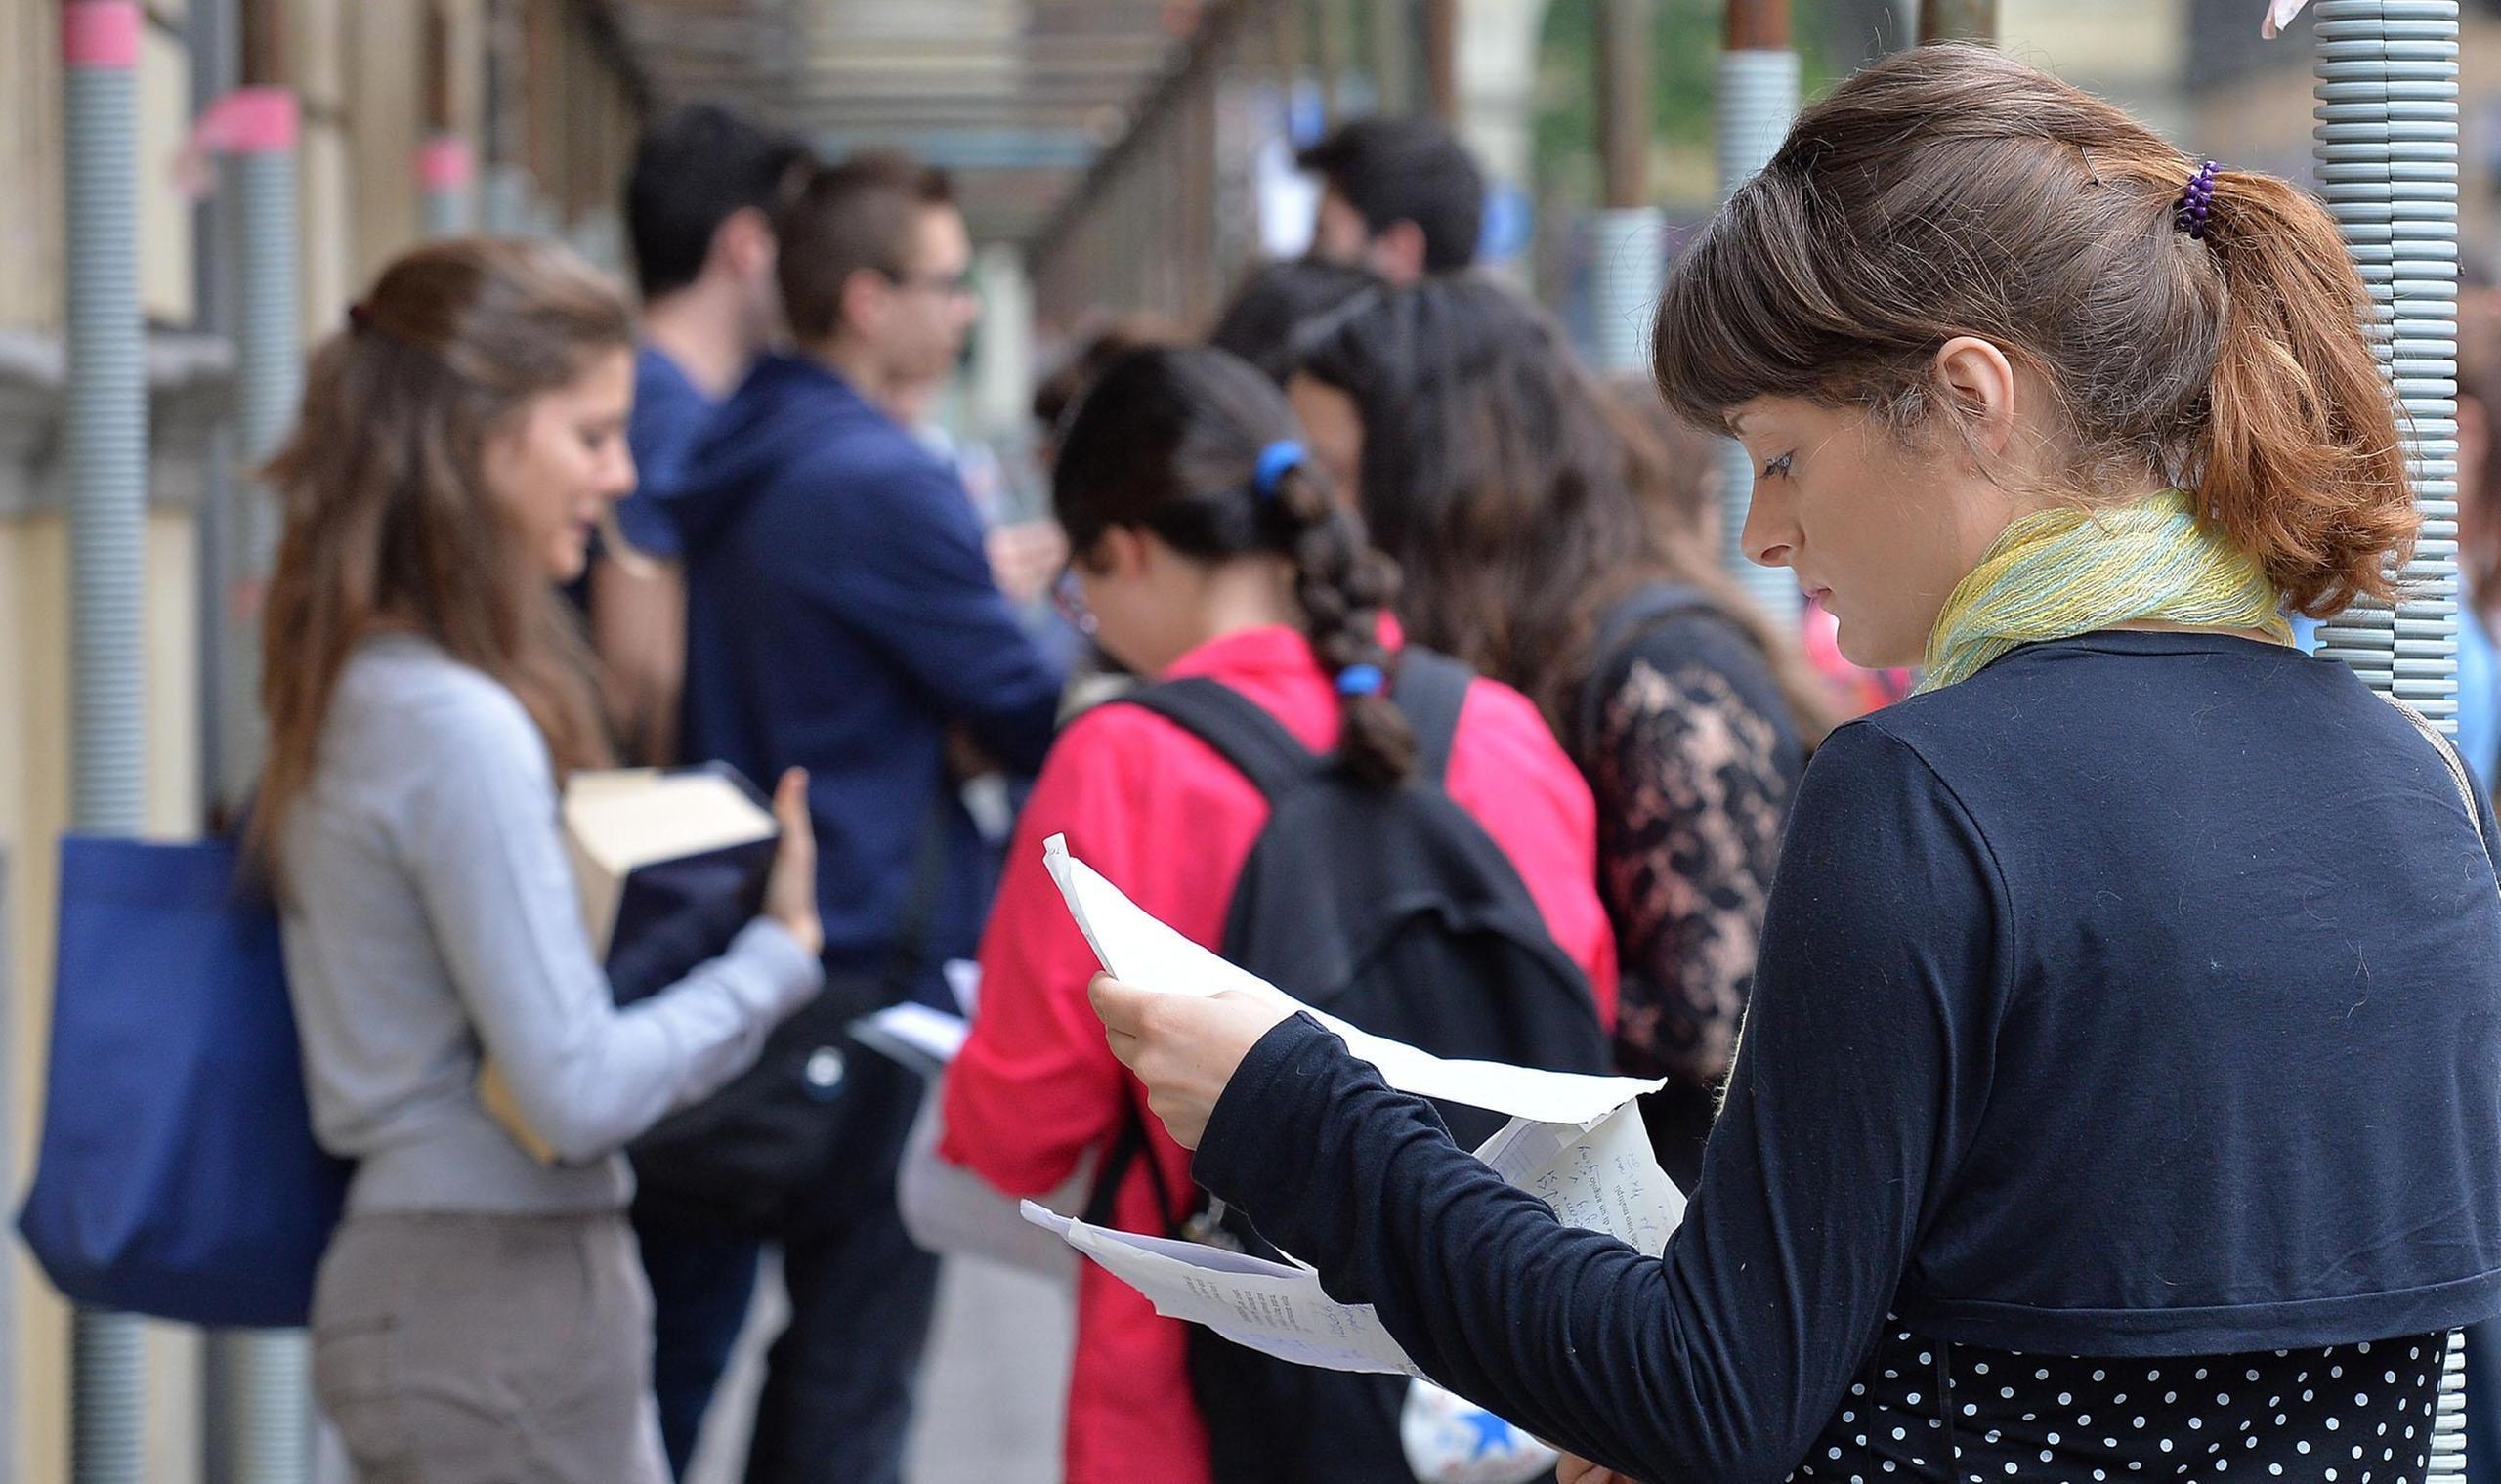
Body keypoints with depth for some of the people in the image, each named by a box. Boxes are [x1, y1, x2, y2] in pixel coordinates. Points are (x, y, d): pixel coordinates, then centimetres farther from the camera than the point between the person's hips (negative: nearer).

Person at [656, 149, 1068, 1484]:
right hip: (877, 954, -9)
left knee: (823, 1323, 18)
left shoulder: (729, 468, 10)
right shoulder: (881, 483, -17)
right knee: (858, 1351, -2)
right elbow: (1029, 717, -13)